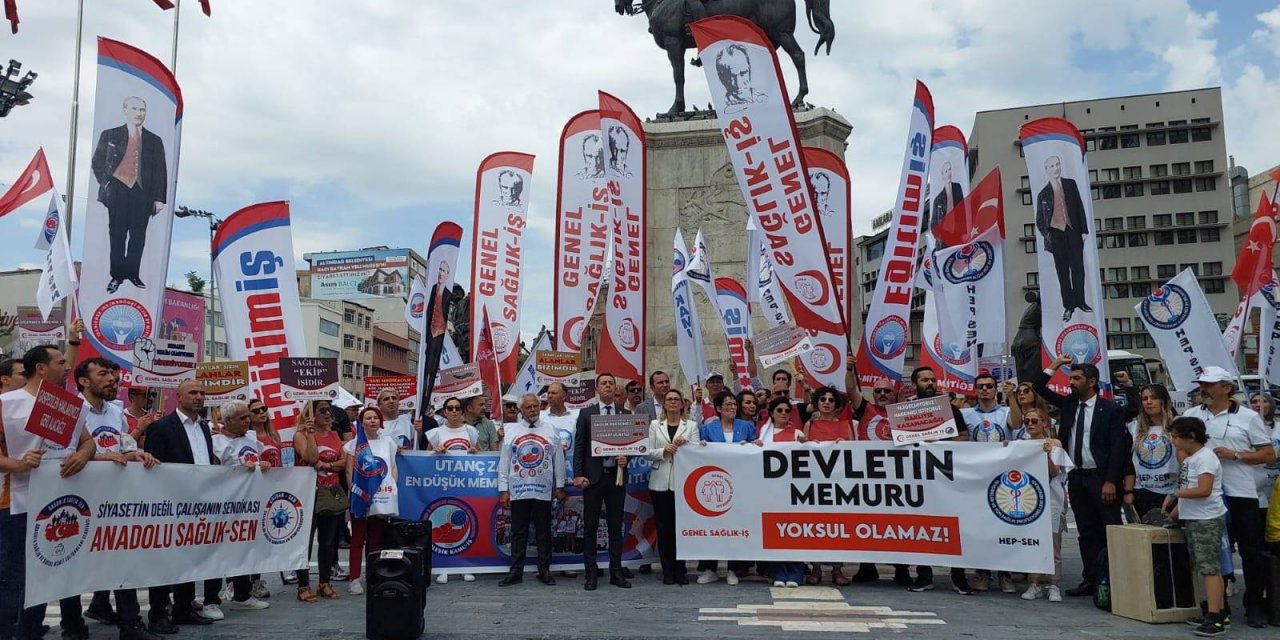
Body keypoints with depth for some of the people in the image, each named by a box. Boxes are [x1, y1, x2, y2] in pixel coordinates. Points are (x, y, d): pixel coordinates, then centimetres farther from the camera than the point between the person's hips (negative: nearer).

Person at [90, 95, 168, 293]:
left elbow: (161, 171, 10)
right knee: (117, 234, 0)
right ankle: (117, 275, 6)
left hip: (142, 194, 1)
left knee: (138, 236, 1)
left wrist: (159, 198, 3)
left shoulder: (154, 141, 14)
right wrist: (105, 184, 2)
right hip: (117, 192, -1)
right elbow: (97, 163, 15)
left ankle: (132, 274, 10)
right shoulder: (110, 135, 12)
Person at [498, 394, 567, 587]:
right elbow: (504, 462, 3)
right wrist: (503, 490, -1)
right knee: (518, 532, 6)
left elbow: (558, 460, 5)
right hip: (518, 491, 0)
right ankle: (515, 571, 13)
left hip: (543, 491, 0)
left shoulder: (550, 431, 3)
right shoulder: (511, 432, 3)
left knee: (543, 532, 6)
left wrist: (559, 486, 3)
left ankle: (544, 570, 15)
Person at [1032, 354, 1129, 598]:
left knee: (1110, 532, -3)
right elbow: (1038, 387, 11)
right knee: (1086, 532, 9)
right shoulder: (1068, 404, 10)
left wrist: (1111, 481, -15)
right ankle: (1091, 580, 15)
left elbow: (1117, 447, -9)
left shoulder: (1110, 410, -5)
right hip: (1076, 477, 5)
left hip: (1101, 478, -5)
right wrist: (1055, 365, 0)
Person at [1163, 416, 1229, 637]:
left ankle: (1214, 619, -11)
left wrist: (1175, 493, -14)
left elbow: (1204, 490, -22)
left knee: (1210, 568, -10)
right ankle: (1213, 611, 21)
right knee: (1207, 568, 14)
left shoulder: (1205, 457, -14)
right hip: (1193, 519, 10)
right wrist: (1176, 509, 13)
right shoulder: (1189, 458, 16)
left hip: (1207, 520, -10)